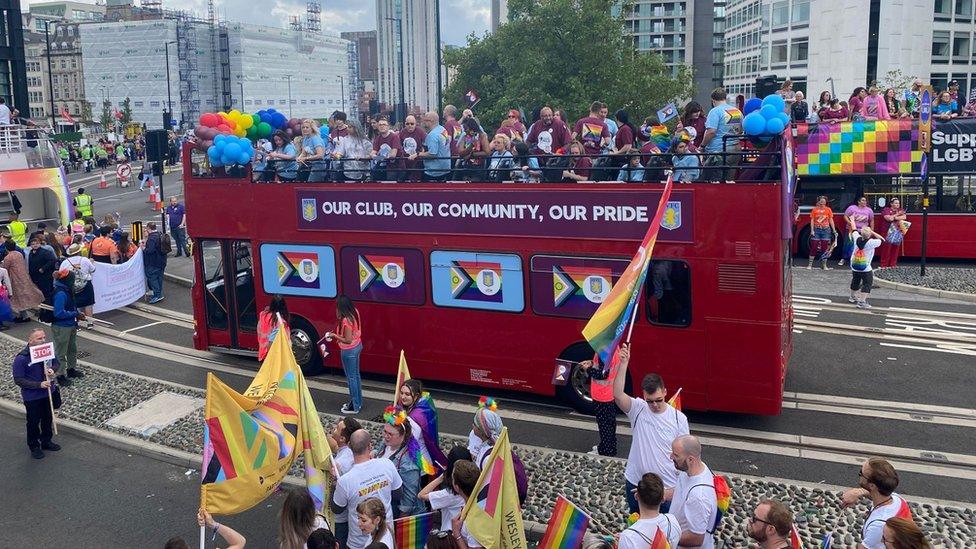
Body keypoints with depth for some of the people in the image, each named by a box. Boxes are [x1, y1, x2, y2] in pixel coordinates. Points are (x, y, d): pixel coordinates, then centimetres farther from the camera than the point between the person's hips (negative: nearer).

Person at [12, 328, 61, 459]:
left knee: (48, 419, 22)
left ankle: (46, 441, 43)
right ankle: (34, 447, 34)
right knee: (34, 422, 13)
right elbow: (18, 380, -21)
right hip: (32, 397, -5)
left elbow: (57, 363, 7)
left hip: (49, 392, 5)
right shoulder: (21, 358, -24)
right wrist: (39, 385, -28)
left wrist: (53, 369, -17)